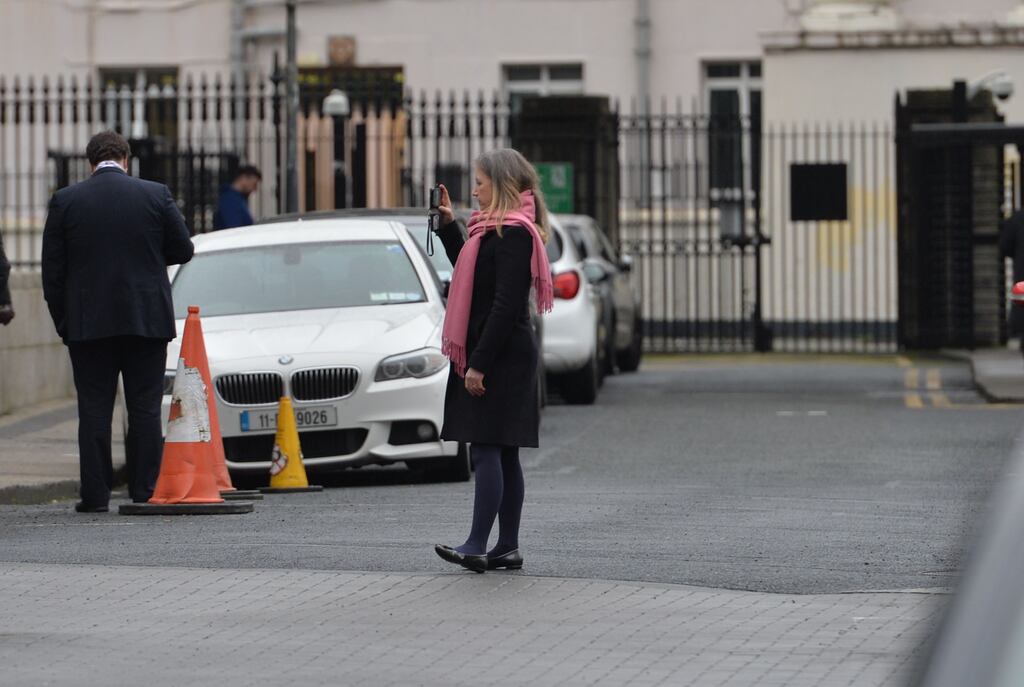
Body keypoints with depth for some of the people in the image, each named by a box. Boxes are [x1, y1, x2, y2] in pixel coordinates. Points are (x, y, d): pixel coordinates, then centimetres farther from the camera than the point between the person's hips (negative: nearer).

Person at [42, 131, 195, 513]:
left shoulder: (65, 201, -1)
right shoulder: (156, 195, -1)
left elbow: (52, 268, 0)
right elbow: (182, 250, 3)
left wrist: (62, 320, 7)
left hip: (87, 323, 0)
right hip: (146, 321, 0)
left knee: (94, 410, 3)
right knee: (145, 409, 5)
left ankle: (95, 495, 0)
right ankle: (145, 492, 3)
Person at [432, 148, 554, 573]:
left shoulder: (512, 234, -15)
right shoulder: (497, 228, 16)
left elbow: (506, 305, -21)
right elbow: (470, 273, 31)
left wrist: (479, 363, -22)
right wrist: (448, 225, 23)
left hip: (499, 359, -10)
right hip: (495, 358, 10)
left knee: (487, 450, -12)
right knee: (502, 454, 10)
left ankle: (477, 547, -14)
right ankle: (508, 548, 12)